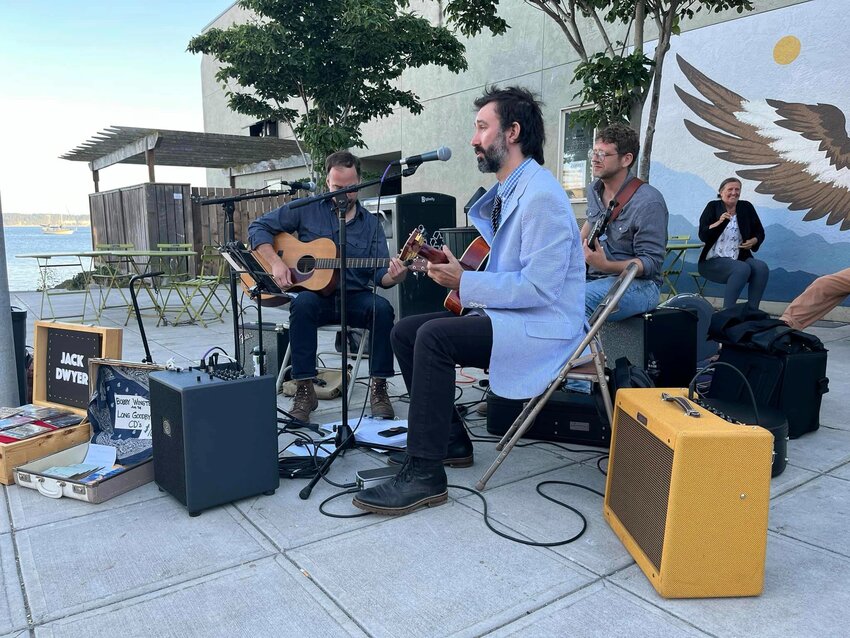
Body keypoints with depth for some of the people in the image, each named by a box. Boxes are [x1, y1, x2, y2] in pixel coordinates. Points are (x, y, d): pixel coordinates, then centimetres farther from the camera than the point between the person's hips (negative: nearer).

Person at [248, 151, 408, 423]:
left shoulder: (371, 224, 9)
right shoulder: (307, 209, 3)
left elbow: (379, 273, 3)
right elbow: (258, 227, 4)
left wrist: (392, 277, -22)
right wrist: (276, 263, -12)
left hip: (355, 298, 2)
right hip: (314, 292, -1)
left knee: (382, 308, -30)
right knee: (302, 304, -36)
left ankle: (378, 387, -18)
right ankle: (304, 390, -26)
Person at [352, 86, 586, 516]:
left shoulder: (540, 195, -17)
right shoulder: (506, 193, 15)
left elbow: (539, 287, -24)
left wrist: (464, 282, -19)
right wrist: (454, 269, 4)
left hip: (541, 325, -10)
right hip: (503, 313, 10)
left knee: (433, 337, -28)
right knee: (405, 331, 2)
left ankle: (424, 474, -19)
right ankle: (450, 439, 10)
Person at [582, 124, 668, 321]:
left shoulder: (648, 202, -16)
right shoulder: (594, 190, 8)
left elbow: (651, 262, -18)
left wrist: (606, 266, -31)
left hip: (639, 284, -7)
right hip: (595, 278, 7)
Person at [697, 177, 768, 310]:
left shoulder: (746, 207, 12)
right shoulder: (713, 207, 3)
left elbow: (759, 232, 17)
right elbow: (702, 235, -9)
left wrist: (753, 241, -6)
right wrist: (719, 222, -24)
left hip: (741, 258, 4)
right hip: (713, 260, -4)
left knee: (762, 267, -24)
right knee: (742, 269, -31)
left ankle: (752, 310, -19)